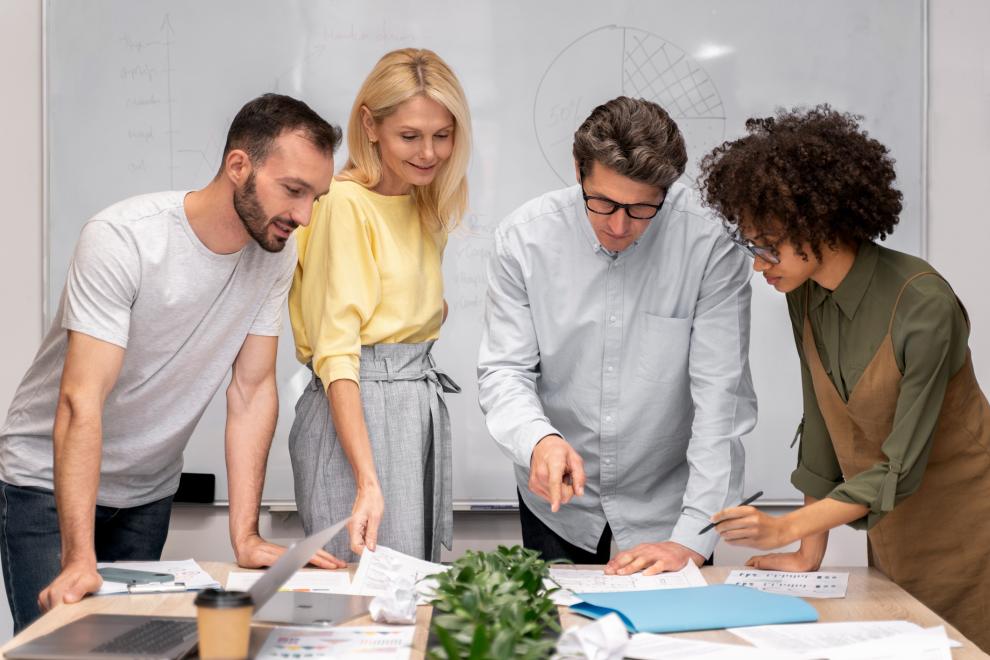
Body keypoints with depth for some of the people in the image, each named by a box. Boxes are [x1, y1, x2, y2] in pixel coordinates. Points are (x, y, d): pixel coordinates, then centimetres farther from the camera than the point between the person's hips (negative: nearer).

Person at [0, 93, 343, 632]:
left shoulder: (277, 251, -10)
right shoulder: (121, 239, -26)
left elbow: (253, 391, -8)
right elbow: (81, 403, -30)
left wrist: (245, 536, -15)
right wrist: (79, 559, -36)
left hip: (149, 490, 5)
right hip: (51, 481, -4)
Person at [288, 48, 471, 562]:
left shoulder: (424, 204, 13)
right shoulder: (346, 203, -13)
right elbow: (334, 352, -18)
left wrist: (433, 311, 2)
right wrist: (368, 482, -26)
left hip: (422, 403, 8)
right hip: (357, 409, -8)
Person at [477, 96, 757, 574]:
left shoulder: (709, 242, -20)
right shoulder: (524, 236, -13)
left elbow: (721, 395, -20)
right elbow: (504, 372, -11)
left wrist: (693, 539, -25)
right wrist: (540, 440, -33)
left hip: (667, 502, -1)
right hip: (556, 500, 2)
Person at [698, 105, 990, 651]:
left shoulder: (924, 306, -26)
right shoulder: (805, 296, -5)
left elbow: (902, 467, -23)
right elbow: (822, 428, 1)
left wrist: (787, 529, -28)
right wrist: (811, 553, 0)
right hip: (891, 530, 6)